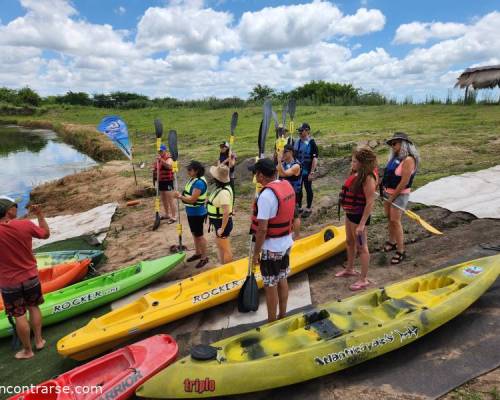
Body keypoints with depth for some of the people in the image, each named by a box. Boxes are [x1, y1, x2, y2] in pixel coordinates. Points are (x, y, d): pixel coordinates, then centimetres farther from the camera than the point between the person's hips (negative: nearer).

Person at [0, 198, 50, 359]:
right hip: (31, 277, 2)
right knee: (33, 307, 21)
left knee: (19, 316, 10)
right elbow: (46, 234, 2)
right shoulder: (25, 225, -16)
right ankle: (39, 340, 29)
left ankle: (27, 350, 23)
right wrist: (40, 215, 10)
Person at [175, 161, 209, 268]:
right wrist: (181, 195, -2)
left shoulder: (199, 183, -26)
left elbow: (192, 199, -27)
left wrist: (180, 197, -19)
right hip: (191, 212, 10)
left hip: (197, 213, -9)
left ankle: (204, 258, 15)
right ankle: (197, 253, 36)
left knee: (199, 235, 2)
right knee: (194, 233, 20)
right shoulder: (193, 179, 5)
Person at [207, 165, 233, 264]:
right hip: (218, 222, 11)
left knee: (225, 249, 3)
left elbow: (226, 212, -30)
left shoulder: (224, 192, -27)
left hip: (222, 223, -11)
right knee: (220, 245, 24)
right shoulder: (221, 188, 5)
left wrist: (222, 228, -25)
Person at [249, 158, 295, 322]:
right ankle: (282, 316, 35)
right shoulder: (288, 186, 0)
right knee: (282, 280, 20)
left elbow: (262, 229, -23)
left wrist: (256, 252, -13)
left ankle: (272, 322, 22)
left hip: (271, 247, -8)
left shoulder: (266, 195, -24)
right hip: (286, 242, 8)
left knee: (271, 286, 7)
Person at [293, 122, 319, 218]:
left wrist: (312, 172, -20)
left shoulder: (311, 143, -14)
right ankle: (299, 207, 27)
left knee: (308, 189, 6)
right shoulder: (297, 142, 5)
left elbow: (315, 159, -16)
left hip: (307, 171, -6)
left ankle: (308, 209, 18)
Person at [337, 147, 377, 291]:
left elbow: (370, 203, -25)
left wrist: (362, 224, -25)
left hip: (359, 216, -9)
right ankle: (349, 269, 42)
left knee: (361, 247, 3)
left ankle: (363, 279, 17)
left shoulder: (368, 178, -23)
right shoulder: (357, 174, 3)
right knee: (350, 242, 23)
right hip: (350, 214, 9)